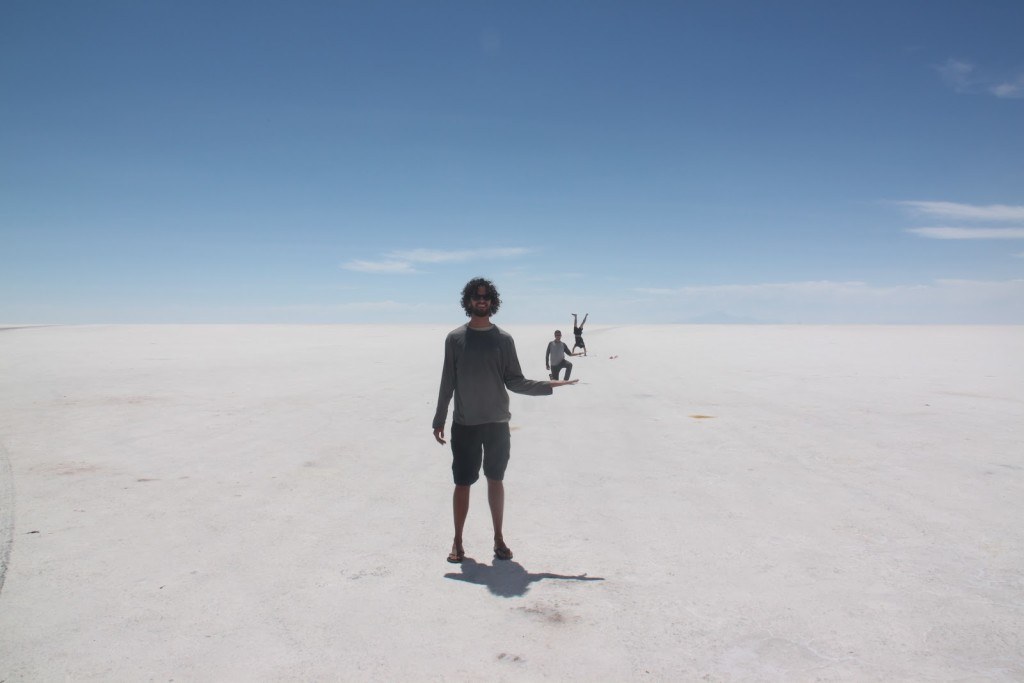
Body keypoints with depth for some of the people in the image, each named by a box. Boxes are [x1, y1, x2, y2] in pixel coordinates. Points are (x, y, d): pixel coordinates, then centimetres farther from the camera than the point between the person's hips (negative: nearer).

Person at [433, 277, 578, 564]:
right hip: (464, 425, -1)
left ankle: (498, 539, 23)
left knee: (496, 481, 10)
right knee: (462, 483, 4)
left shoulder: (503, 339, 2)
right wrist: (439, 420, 2)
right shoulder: (455, 338, 1)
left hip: (497, 424, 1)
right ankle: (458, 541, 19)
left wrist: (549, 385, -7)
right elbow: (447, 383, 4)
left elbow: (514, 382, 3)